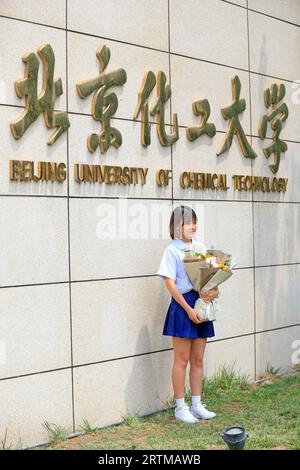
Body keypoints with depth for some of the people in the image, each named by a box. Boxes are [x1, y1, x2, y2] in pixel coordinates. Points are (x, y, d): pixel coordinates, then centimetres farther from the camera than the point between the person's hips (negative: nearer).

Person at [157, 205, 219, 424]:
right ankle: (180, 407, 12)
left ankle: (197, 404, 22)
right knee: (182, 359, 1)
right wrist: (188, 309, -16)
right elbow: (170, 283, -12)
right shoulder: (172, 251, -6)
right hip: (182, 306, -6)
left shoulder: (200, 248, 11)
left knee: (198, 359, 11)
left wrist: (215, 292, -9)